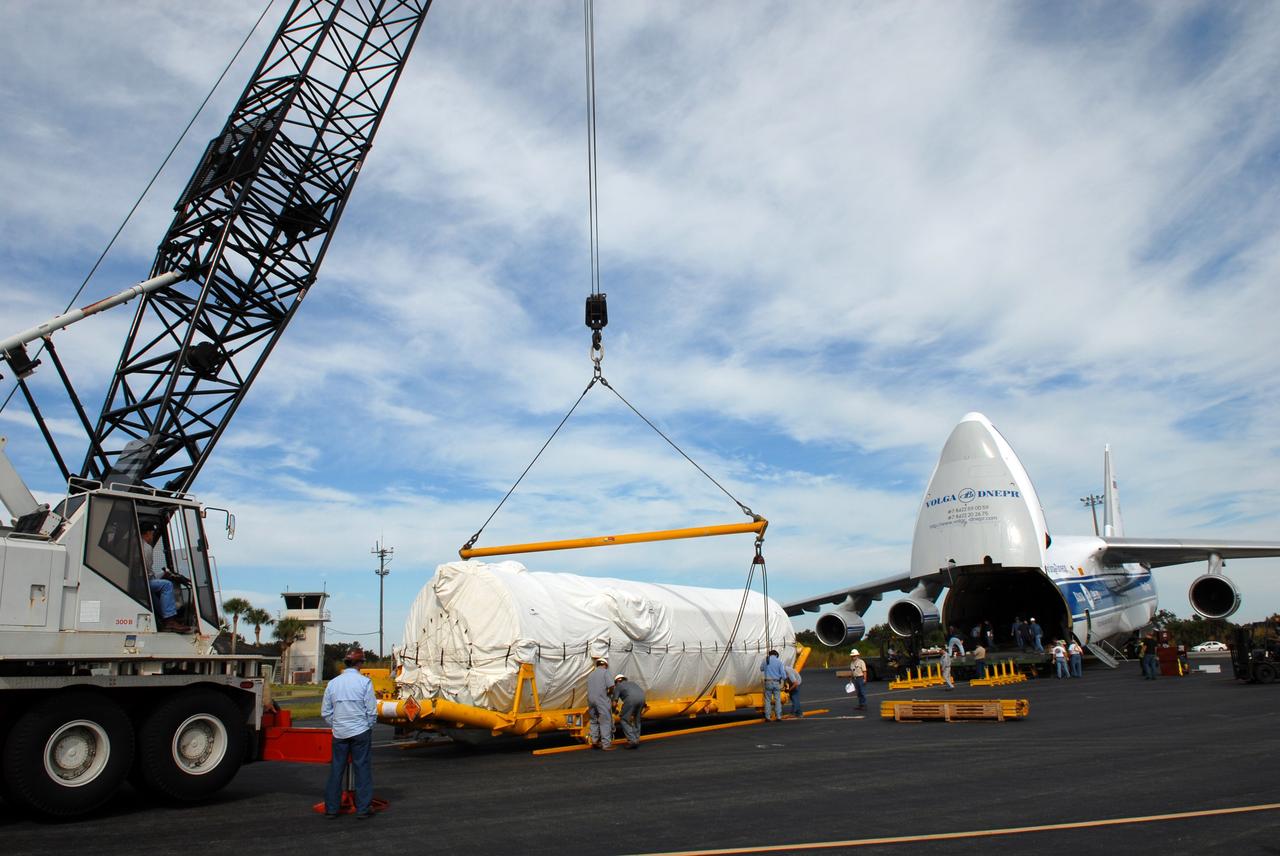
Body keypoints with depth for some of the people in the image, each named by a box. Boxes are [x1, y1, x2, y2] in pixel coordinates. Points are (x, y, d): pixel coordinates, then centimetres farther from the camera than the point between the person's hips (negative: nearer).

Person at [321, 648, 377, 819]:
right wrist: (369, 727, 9)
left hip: (339, 733, 4)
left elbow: (326, 712, 8)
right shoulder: (365, 682, -9)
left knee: (336, 770, 12)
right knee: (363, 769, 4)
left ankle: (331, 808, 18)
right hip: (361, 731, -3)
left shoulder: (333, 683, 3)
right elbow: (372, 710, -7)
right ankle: (363, 809, 7)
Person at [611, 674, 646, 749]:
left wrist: (616, 712, 39)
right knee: (636, 719, 25)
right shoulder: (632, 683, 41)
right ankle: (636, 739, 24)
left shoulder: (618, 686, 28)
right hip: (642, 697, 5)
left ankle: (632, 740, 3)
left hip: (631, 698, -5)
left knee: (624, 720, 11)